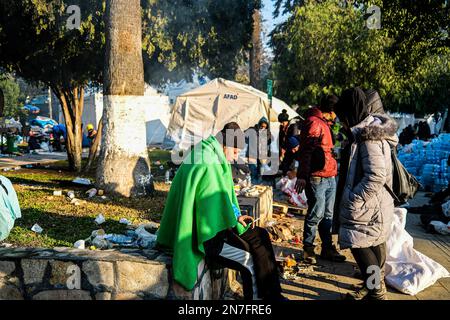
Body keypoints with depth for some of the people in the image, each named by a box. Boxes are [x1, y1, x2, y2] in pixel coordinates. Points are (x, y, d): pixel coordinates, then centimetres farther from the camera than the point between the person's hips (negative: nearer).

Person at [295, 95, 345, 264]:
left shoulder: (325, 124, 21)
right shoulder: (314, 122, -11)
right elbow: (306, 151, -18)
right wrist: (302, 176, -22)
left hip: (330, 177, 10)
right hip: (317, 178, -10)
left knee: (328, 215, 13)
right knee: (316, 214, -4)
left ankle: (327, 248, 22)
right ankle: (308, 248, 10)